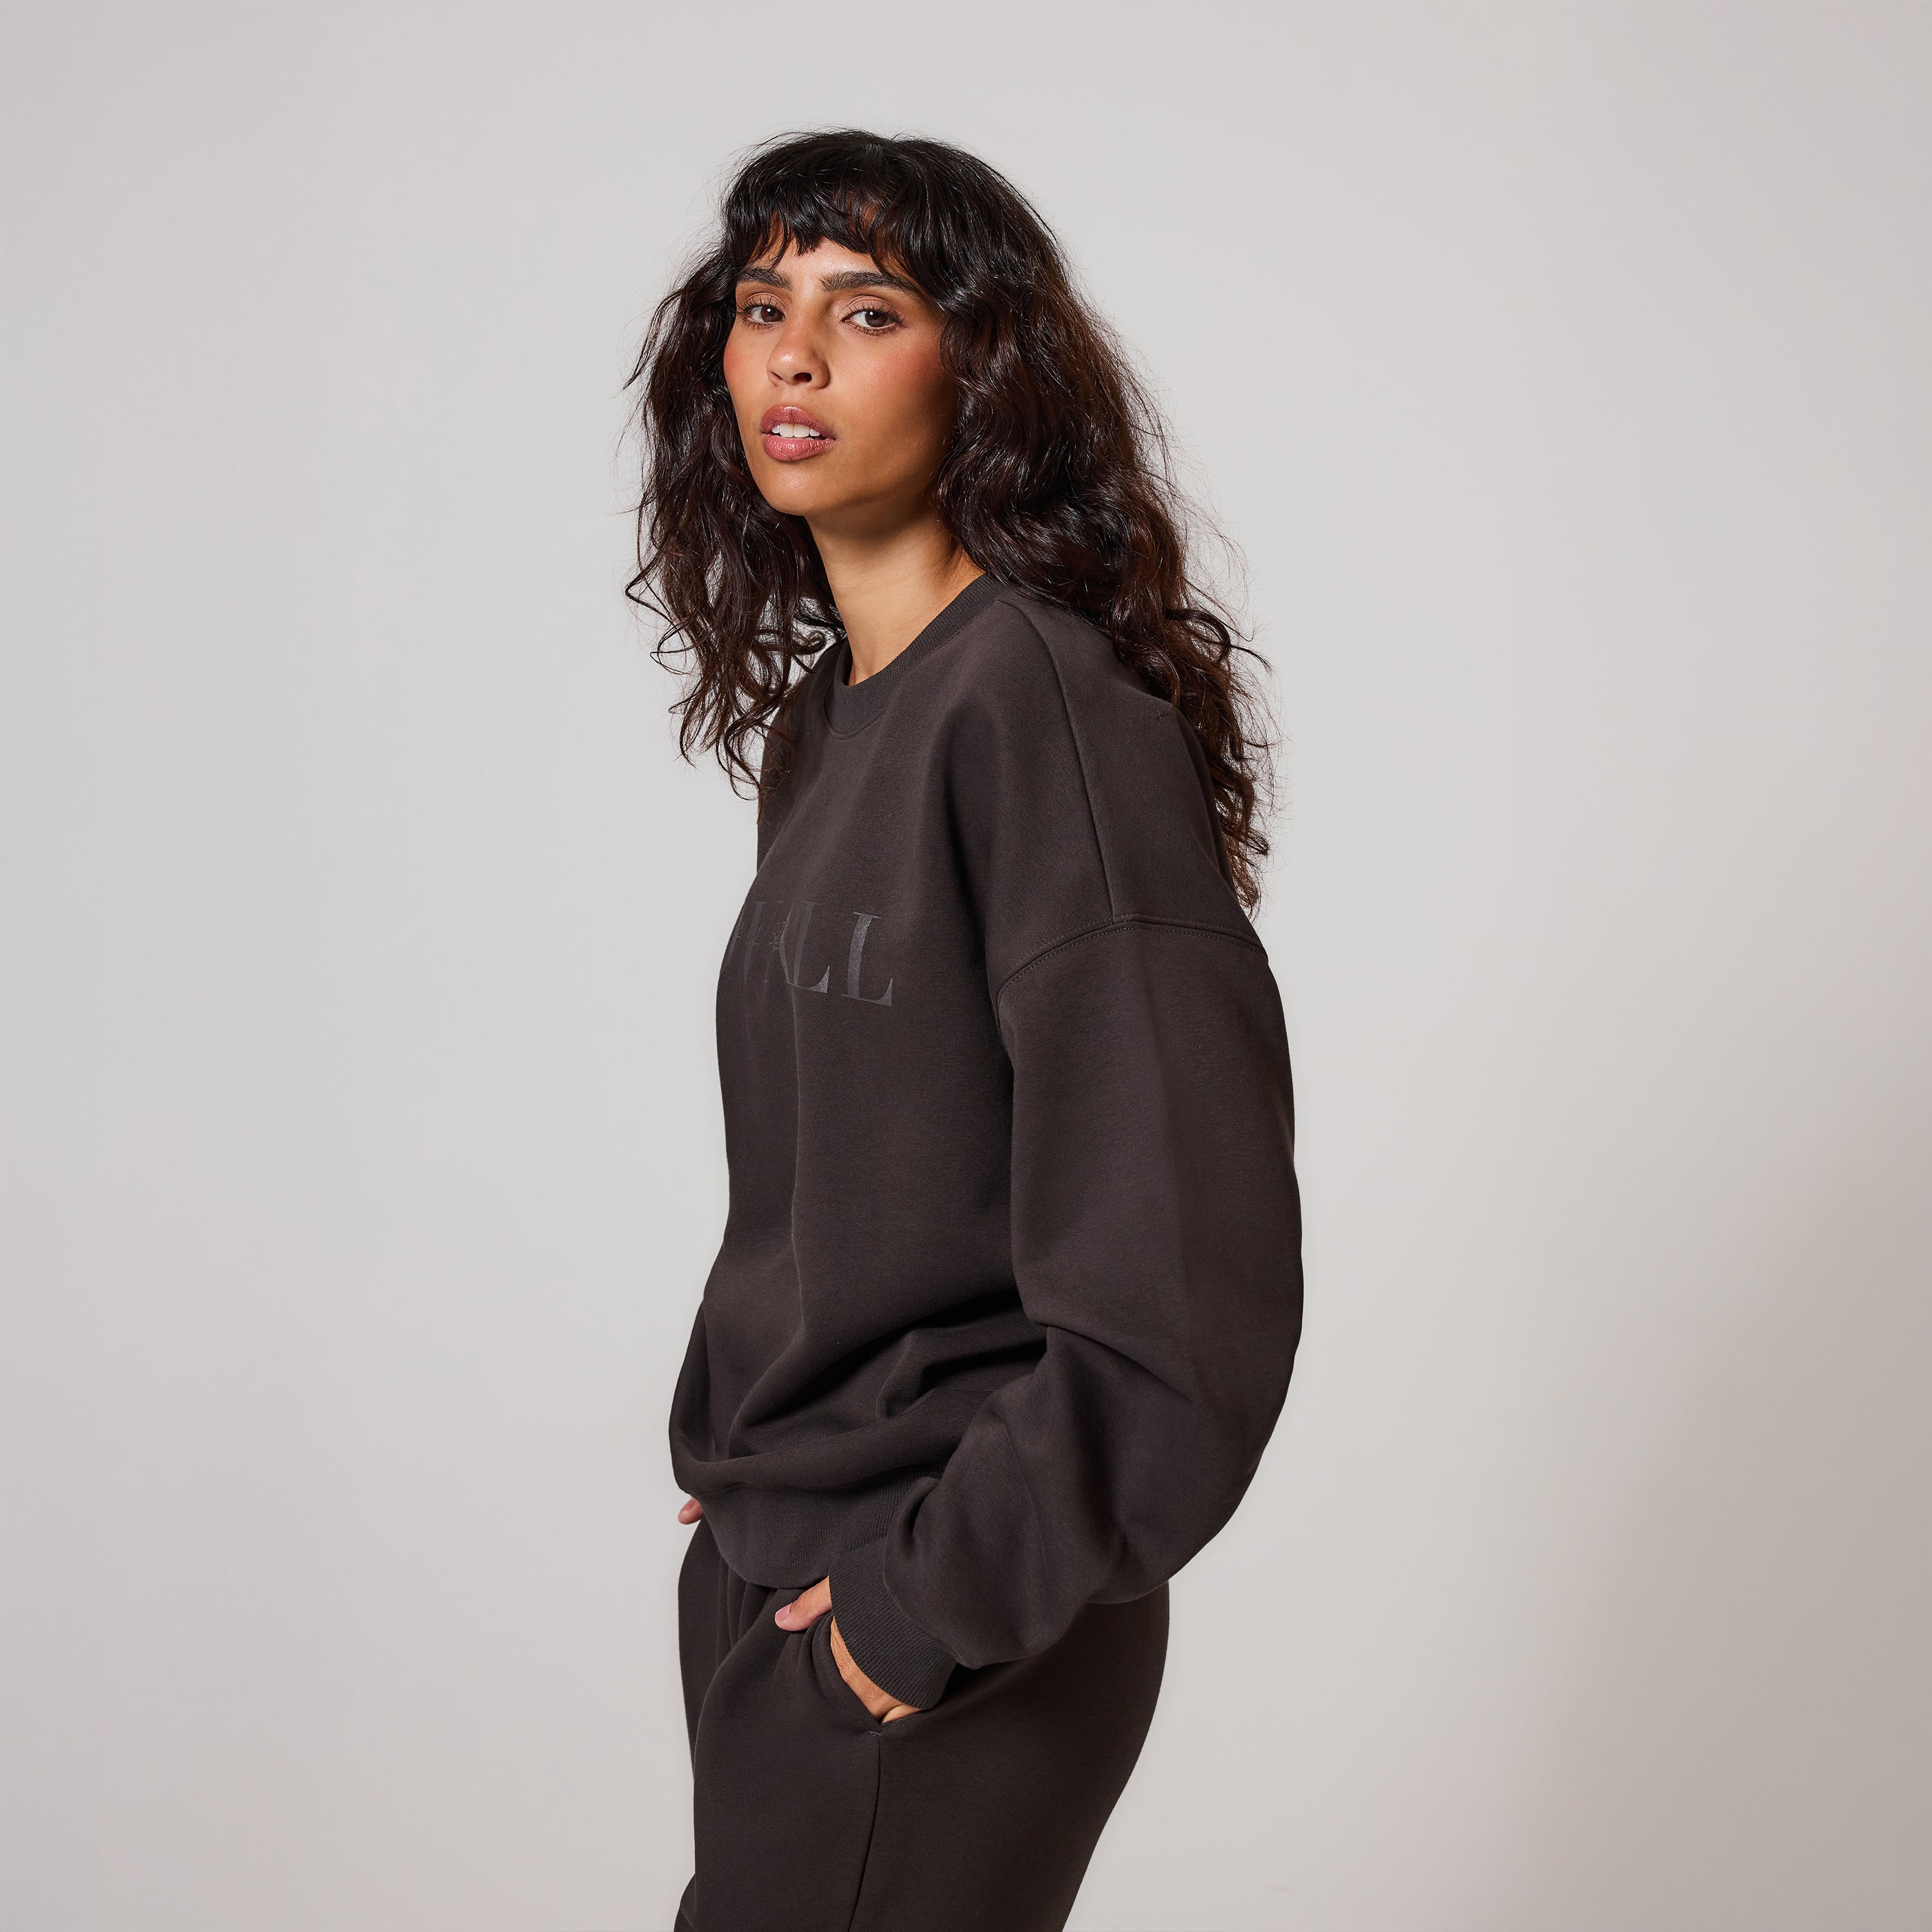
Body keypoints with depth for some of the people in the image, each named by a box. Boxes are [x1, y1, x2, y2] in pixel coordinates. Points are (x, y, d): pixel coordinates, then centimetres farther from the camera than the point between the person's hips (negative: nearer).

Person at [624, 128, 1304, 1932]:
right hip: (767, 1567, 8)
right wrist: (737, 1453, 9)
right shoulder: (819, 717, 8)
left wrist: (939, 1602, -18)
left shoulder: (1044, 702, -19)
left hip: (936, 1663, -8)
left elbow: (1187, 1282, -24)